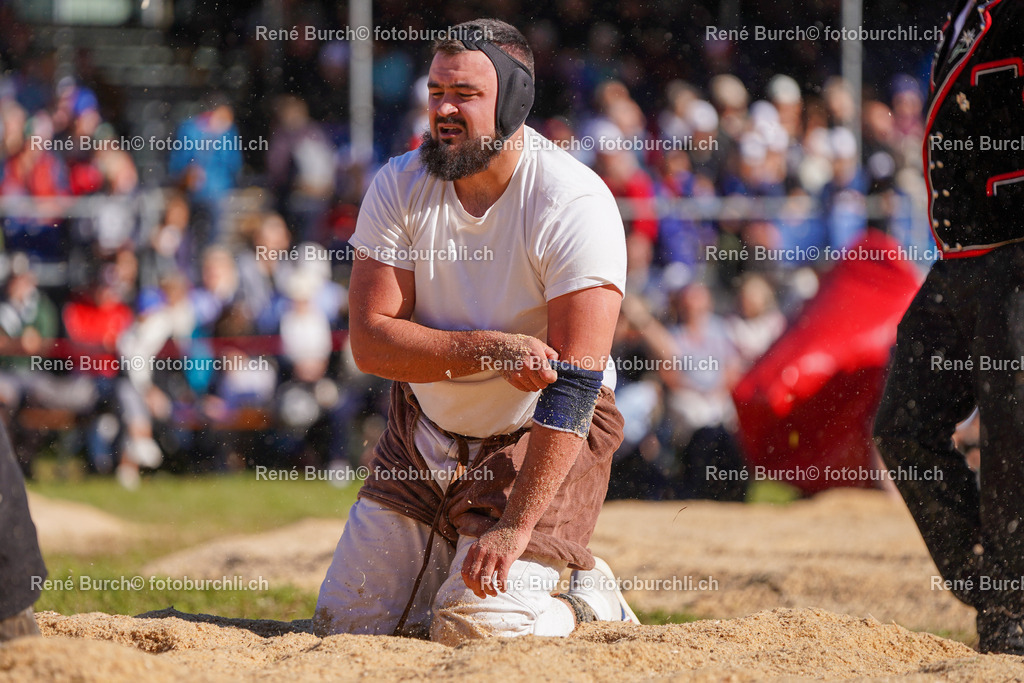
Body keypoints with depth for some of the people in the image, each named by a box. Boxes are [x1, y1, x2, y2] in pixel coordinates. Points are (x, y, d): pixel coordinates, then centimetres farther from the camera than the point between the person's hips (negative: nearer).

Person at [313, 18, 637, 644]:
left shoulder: (576, 204, -24)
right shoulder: (401, 187, -10)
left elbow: (573, 382, -27)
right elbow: (370, 340, -14)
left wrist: (515, 528, -33)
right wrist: (490, 348, -31)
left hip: (542, 439, -5)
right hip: (425, 429, 5)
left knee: (476, 627, -18)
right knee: (346, 623, 5)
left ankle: (589, 602, 12)